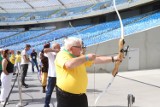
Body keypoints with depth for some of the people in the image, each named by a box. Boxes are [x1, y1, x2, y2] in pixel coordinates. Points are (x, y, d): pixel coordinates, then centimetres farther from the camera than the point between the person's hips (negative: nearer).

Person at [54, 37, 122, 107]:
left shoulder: (79, 57, 12)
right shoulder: (62, 55, -11)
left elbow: (96, 60, 12)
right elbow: (69, 64, -32)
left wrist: (113, 58, 7)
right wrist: (87, 57, -23)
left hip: (81, 95, 7)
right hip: (66, 95, -7)